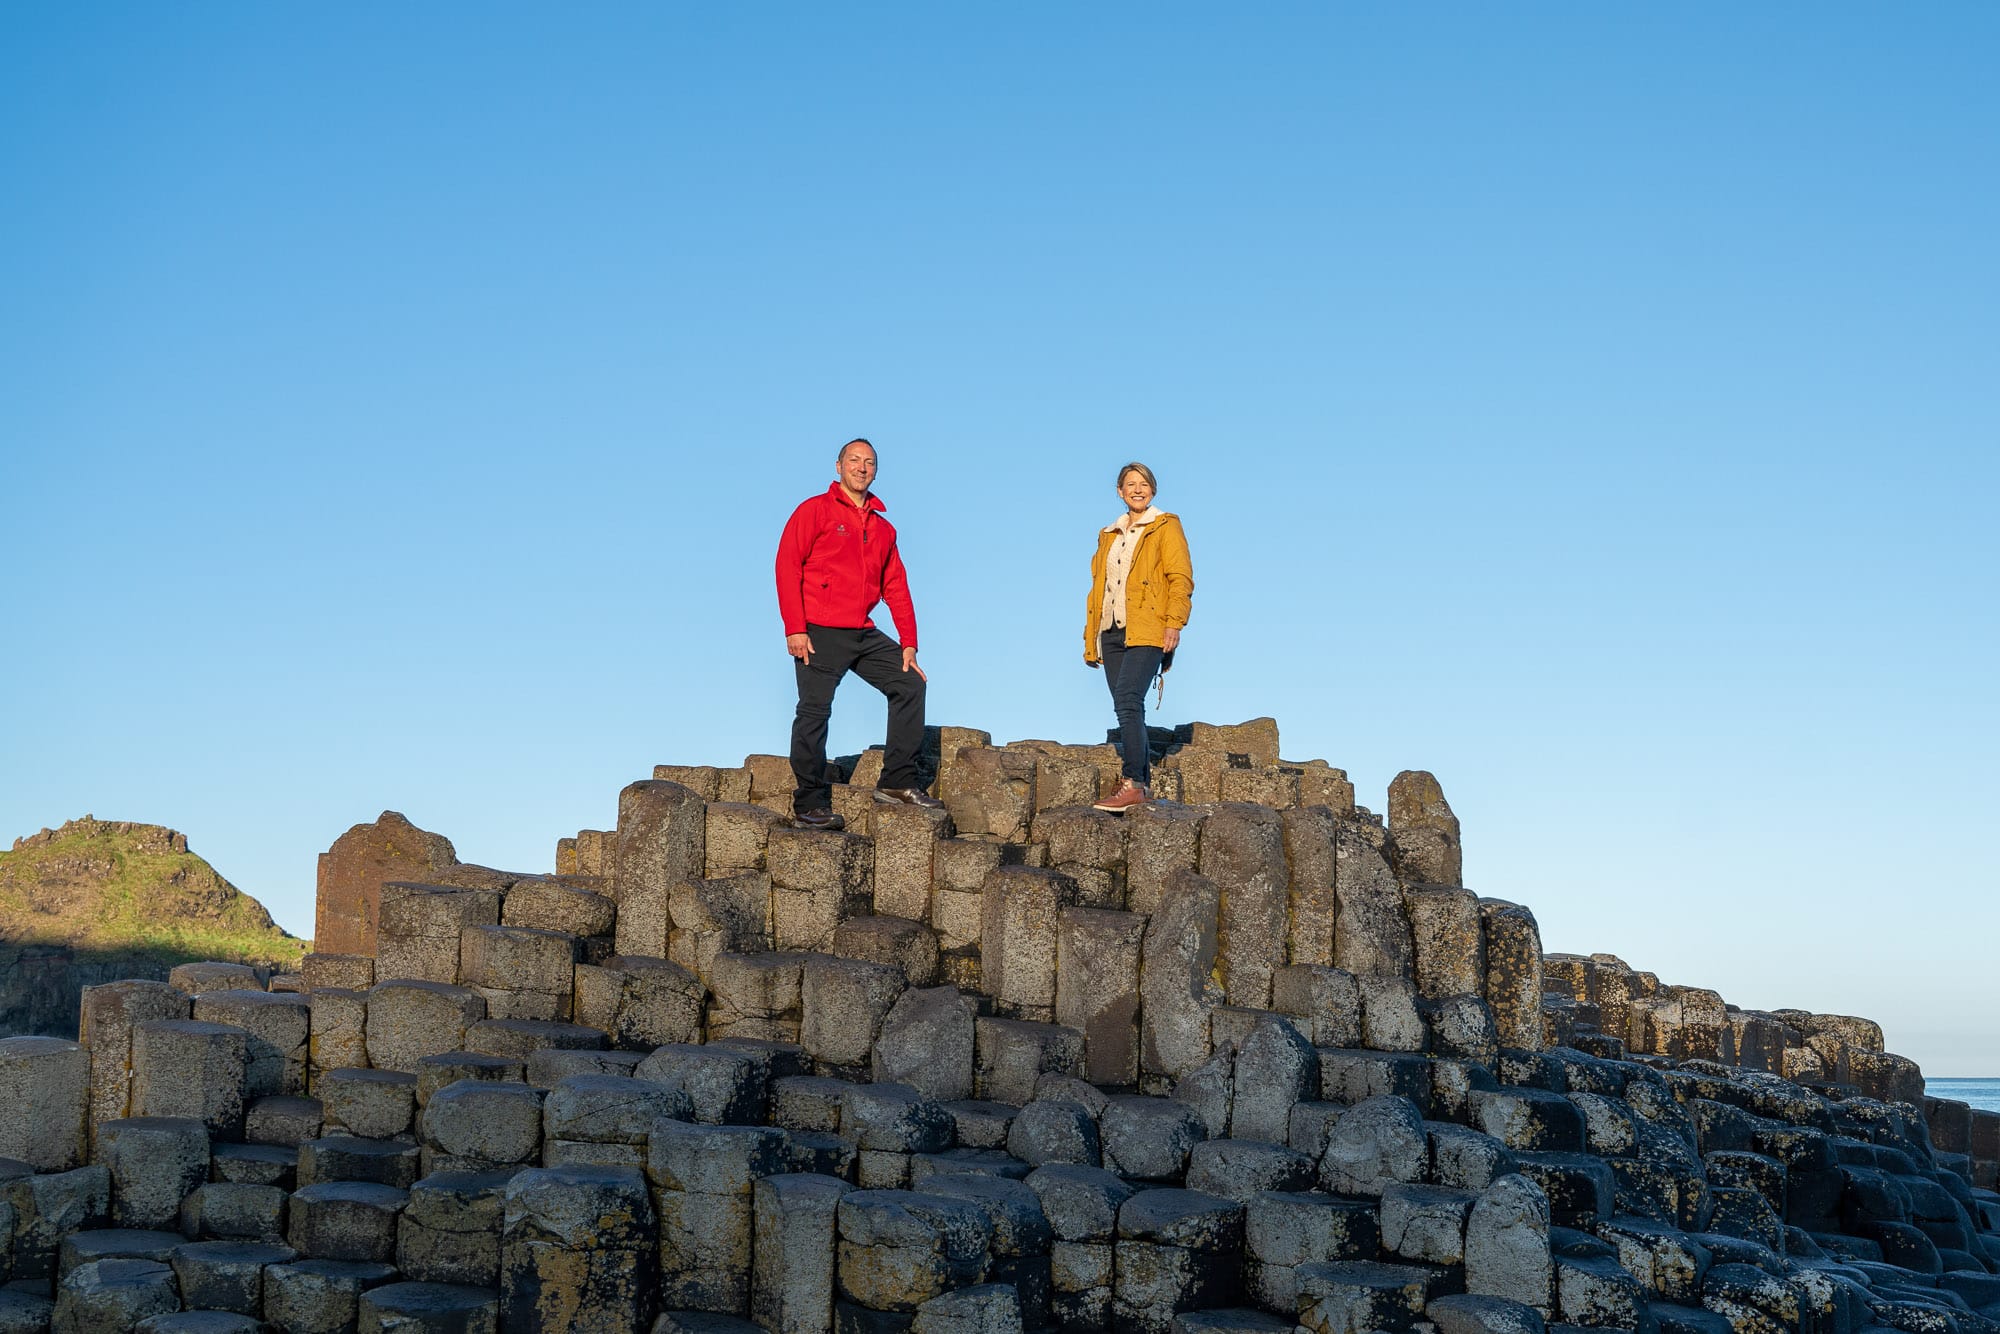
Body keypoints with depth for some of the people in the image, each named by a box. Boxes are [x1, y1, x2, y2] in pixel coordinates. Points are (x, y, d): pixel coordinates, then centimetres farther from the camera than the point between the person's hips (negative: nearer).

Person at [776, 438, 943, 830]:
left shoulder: (883, 528, 18)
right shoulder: (815, 510, 0)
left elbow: (896, 588, 17)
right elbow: (787, 565, -7)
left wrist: (908, 644, 8)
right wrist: (795, 628, -16)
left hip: (865, 635, 6)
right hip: (820, 634, -6)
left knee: (910, 684, 2)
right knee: (814, 711, -6)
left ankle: (898, 781, 7)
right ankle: (810, 803, 1)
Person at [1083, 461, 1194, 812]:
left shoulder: (1165, 527, 4)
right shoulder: (1109, 535, 22)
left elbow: (1181, 578, -5)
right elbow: (1098, 585, 22)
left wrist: (1174, 623, -16)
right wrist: (1090, 638, 16)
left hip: (1146, 631, -7)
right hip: (1112, 631, 7)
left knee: (1127, 701, -20)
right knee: (1126, 707, 4)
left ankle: (1133, 785, -22)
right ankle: (1144, 783, 10)